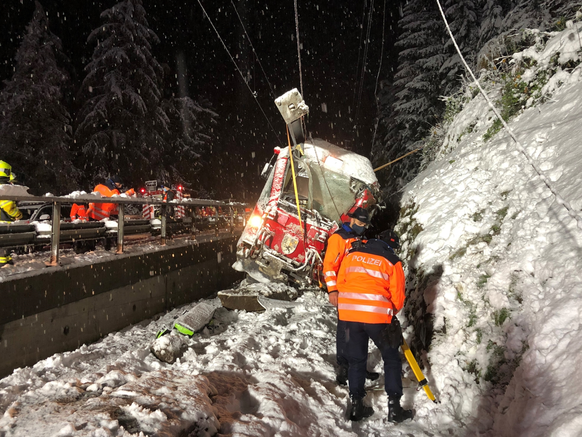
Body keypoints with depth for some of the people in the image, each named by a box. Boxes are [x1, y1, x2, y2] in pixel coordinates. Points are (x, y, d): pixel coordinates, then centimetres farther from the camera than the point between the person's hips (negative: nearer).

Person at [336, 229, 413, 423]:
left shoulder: (352, 253, 9)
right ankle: (394, 407, 15)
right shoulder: (393, 261, 0)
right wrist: (392, 312, 21)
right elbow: (397, 295, 2)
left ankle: (356, 405, 19)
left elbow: (340, 282, 11)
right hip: (377, 315, -3)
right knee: (391, 359, 14)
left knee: (356, 360, 16)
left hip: (349, 313, 3)